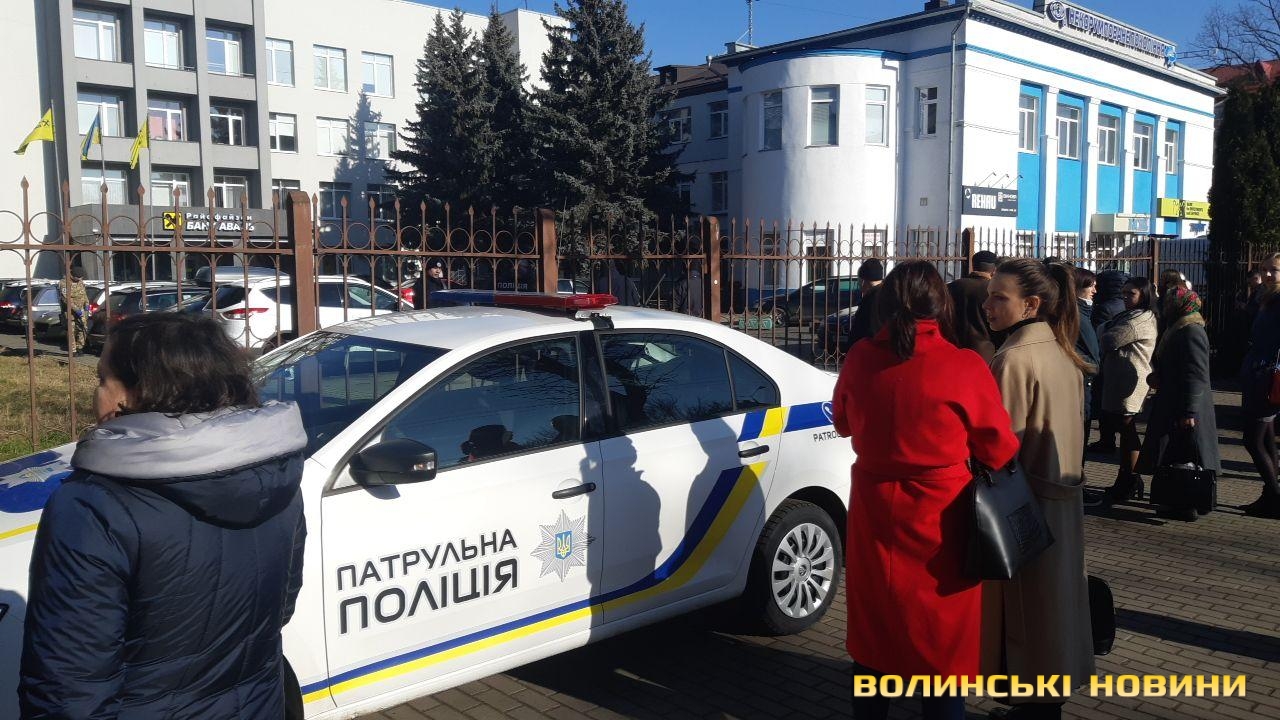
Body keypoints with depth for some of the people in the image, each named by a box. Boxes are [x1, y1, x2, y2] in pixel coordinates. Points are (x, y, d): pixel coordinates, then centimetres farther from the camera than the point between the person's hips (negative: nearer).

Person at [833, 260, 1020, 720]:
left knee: (874, 629, 20)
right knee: (943, 637, 13)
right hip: (940, 519, -3)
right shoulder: (965, 367, -16)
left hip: (875, 515, 3)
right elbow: (999, 451, -5)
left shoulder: (860, 360, -6)